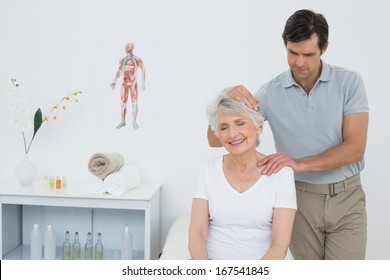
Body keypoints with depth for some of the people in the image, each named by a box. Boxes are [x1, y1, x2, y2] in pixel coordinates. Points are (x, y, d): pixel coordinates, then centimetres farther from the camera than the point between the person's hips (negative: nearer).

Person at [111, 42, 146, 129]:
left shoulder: (138, 59, -7)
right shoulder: (122, 59, 3)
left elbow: (143, 71, -2)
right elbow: (119, 72, 4)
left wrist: (143, 83, -8)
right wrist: (114, 82, -9)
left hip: (134, 84, -3)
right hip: (125, 83, 3)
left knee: (135, 103, -1)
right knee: (123, 103, 3)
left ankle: (134, 122, 12)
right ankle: (123, 122, 14)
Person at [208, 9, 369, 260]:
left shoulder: (349, 82, -8)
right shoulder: (272, 92, -5)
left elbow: (355, 148, -16)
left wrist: (299, 163, -28)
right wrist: (227, 98, -26)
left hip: (346, 197, -1)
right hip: (300, 198, 1)